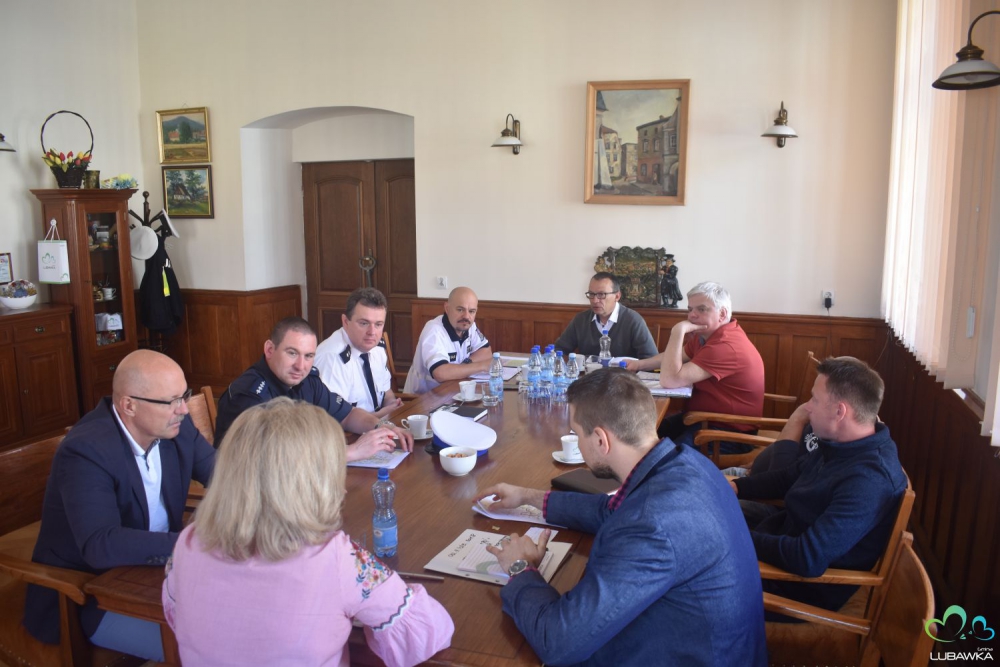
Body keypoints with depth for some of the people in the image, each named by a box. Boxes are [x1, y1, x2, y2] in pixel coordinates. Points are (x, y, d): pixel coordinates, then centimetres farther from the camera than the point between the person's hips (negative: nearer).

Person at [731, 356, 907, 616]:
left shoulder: (869, 481, -35)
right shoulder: (845, 444, -5)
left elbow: (808, 560, -39)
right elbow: (787, 477, 12)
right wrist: (734, 487, -2)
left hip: (806, 586, -9)